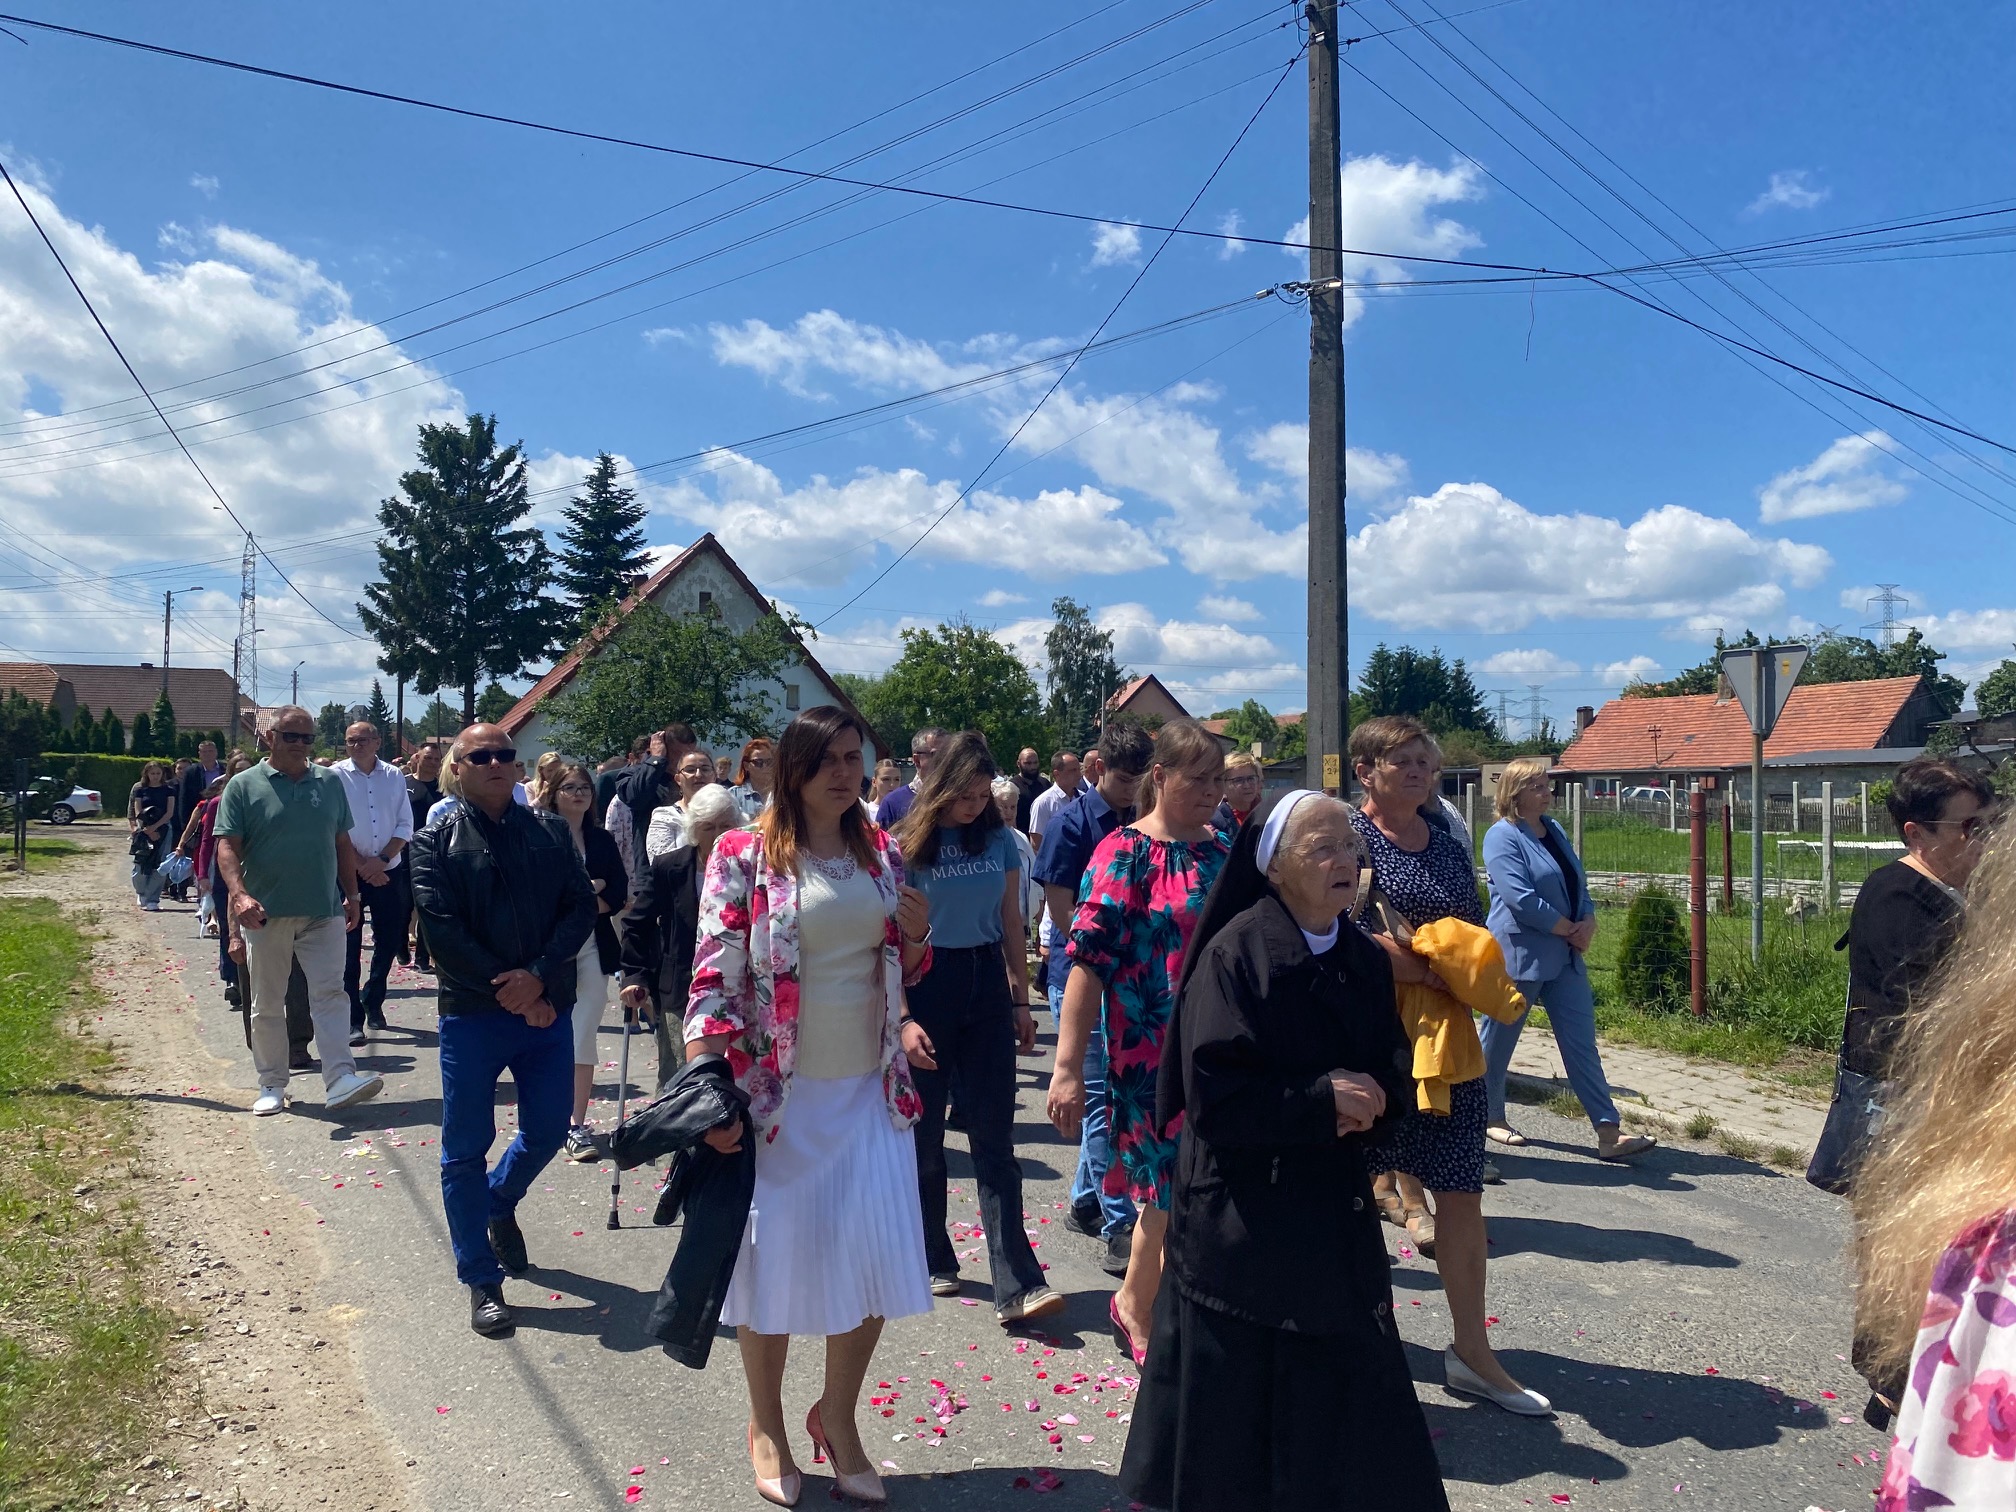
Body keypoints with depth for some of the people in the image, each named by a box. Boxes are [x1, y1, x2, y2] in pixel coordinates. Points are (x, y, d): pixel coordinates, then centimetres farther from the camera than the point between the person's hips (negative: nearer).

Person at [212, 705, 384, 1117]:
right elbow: (228, 846, -7)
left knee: (330, 994, -6)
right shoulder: (243, 786, -1)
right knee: (267, 1004, 9)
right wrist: (239, 894, -22)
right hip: (265, 913, -1)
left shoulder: (330, 783, 9)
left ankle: (340, 1080, -10)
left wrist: (351, 894, 11)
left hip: (324, 911, 2)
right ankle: (272, 1085, 20)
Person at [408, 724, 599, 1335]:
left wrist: (538, 976, -16)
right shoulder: (436, 842, -1)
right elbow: (443, 931, -10)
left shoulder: (551, 831, 6)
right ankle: (482, 1281, 17)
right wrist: (510, 992, -15)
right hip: (471, 1015, -3)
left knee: (547, 1131, 14)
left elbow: (581, 906, -2)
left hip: (548, 1007, 3)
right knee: (466, 1148, 4)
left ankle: (499, 1202, 45)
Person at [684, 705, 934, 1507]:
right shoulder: (744, 855, -9)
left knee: (875, 1256, 5)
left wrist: (916, 939, -8)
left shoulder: (881, 853, 5)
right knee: (774, 1257, 9)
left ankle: (837, 1416, 30)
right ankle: (766, 1425, 32)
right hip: (777, 1093, -4)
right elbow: (714, 980, -12)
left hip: (871, 1088, 4)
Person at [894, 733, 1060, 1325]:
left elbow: (1011, 925, 11)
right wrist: (903, 1018, -13)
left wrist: (1021, 1002, 10)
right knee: (924, 1136, 10)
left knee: (994, 1141, 0)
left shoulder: (1000, 840, 4)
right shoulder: (906, 846, -6)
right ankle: (932, 1261, 28)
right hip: (926, 985, -2)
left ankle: (1017, 1286, -3)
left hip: (987, 988, 2)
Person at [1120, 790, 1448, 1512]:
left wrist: (1372, 1104, -12)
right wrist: (1322, 1100, -20)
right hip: (1242, 1217, -5)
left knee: (1351, 1384, 11)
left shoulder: (1366, 960, 4)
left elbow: (1395, 1073, 10)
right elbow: (1213, 1096, -19)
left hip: (1337, 1209, 6)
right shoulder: (1234, 955, -15)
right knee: (1239, 1402, 7)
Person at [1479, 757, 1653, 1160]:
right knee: (1498, 1042, 7)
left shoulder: (1554, 830, 12)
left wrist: (1588, 922, -5)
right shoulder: (1502, 836, -13)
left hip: (1565, 955, 7)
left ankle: (1608, 1134, 3)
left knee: (1582, 1043, 3)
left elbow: (1578, 884, 15)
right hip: (1518, 955, -7)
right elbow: (1520, 897, -21)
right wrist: (1570, 929, -14)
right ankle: (1491, 1118, 26)